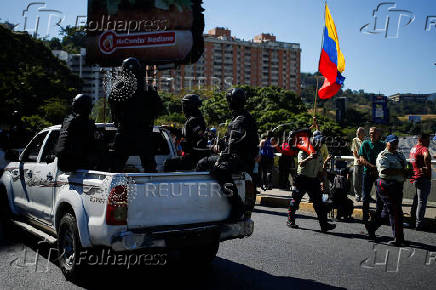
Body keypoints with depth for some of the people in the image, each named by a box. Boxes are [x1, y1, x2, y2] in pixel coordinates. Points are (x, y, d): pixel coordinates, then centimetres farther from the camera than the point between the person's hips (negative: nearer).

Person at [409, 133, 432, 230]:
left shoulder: (413, 148, 13)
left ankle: (413, 222, 28)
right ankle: (419, 224, 4)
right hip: (423, 178, -9)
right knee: (422, 202, -1)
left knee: (416, 201, 20)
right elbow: (426, 156, -41)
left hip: (415, 178, 9)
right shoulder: (423, 148, -18)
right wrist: (427, 167, -28)